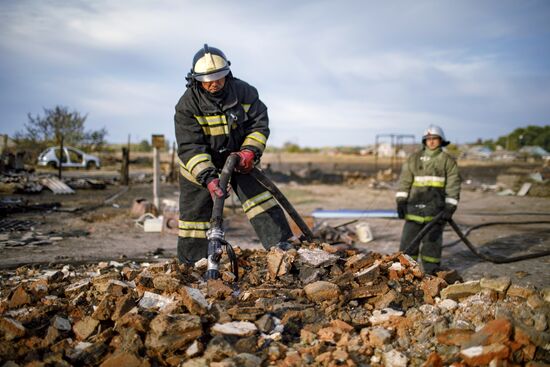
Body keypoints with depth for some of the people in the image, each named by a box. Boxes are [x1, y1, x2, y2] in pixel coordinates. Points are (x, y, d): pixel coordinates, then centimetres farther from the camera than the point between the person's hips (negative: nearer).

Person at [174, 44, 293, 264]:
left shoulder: (244, 92, -15)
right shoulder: (187, 105, -22)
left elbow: (260, 124, -10)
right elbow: (190, 147, -28)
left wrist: (250, 151, -29)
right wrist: (208, 177, -41)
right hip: (199, 166, -2)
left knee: (259, 196, -14)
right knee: (195, 213, 4)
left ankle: (281, 246, -11)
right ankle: (190, 265, 18)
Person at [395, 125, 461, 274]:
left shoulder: (448, 161, 4)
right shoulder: (414, 159, 9)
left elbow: (453, 186, 1)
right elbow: (404, 181, 8)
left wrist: (450, 208, -8)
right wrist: (401, 202, 0)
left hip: (435, 209, -2)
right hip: (414, 207, 2)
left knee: (432, 241, 2)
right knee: (408, 240, 2)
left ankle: (431, 273, 13)